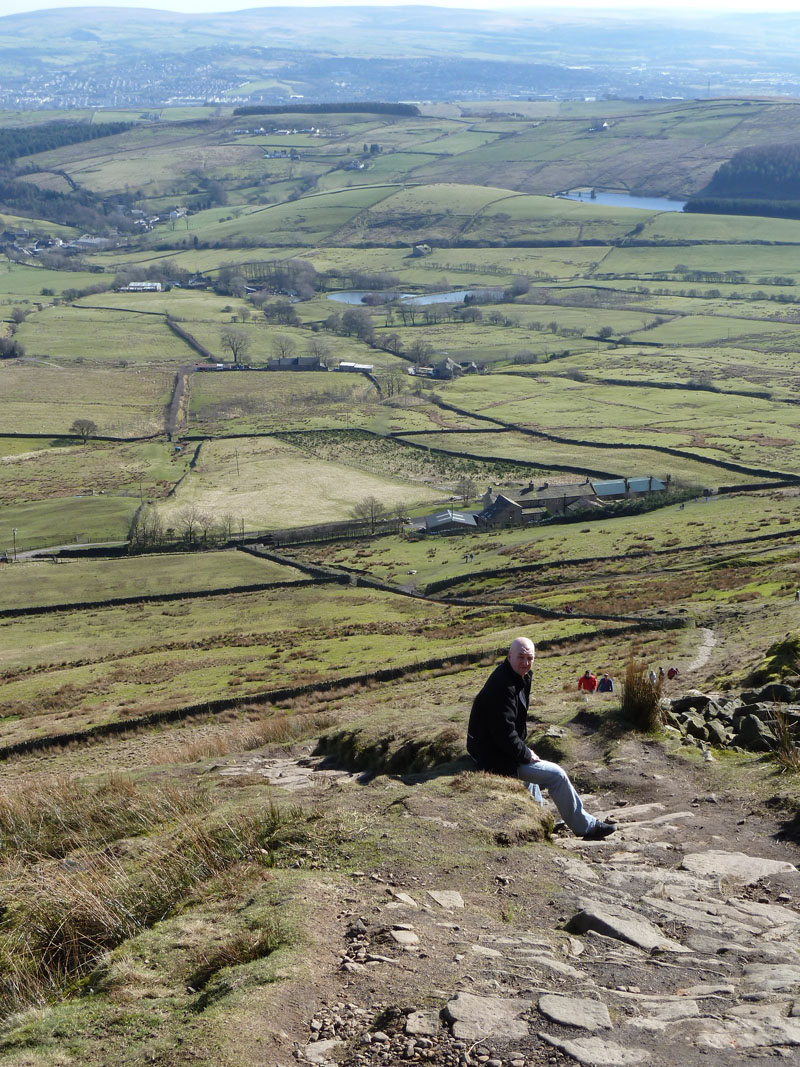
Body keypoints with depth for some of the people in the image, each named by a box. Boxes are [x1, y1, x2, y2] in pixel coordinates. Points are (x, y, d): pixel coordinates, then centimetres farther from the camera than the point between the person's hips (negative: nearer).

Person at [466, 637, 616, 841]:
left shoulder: (520, 678, 8)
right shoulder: (502, 686, -26)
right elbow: (504, 732, -28)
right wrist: (526, 754, -15)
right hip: (496, 758, -11)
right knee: (556, 774, -7)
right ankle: (585, 826, 5)